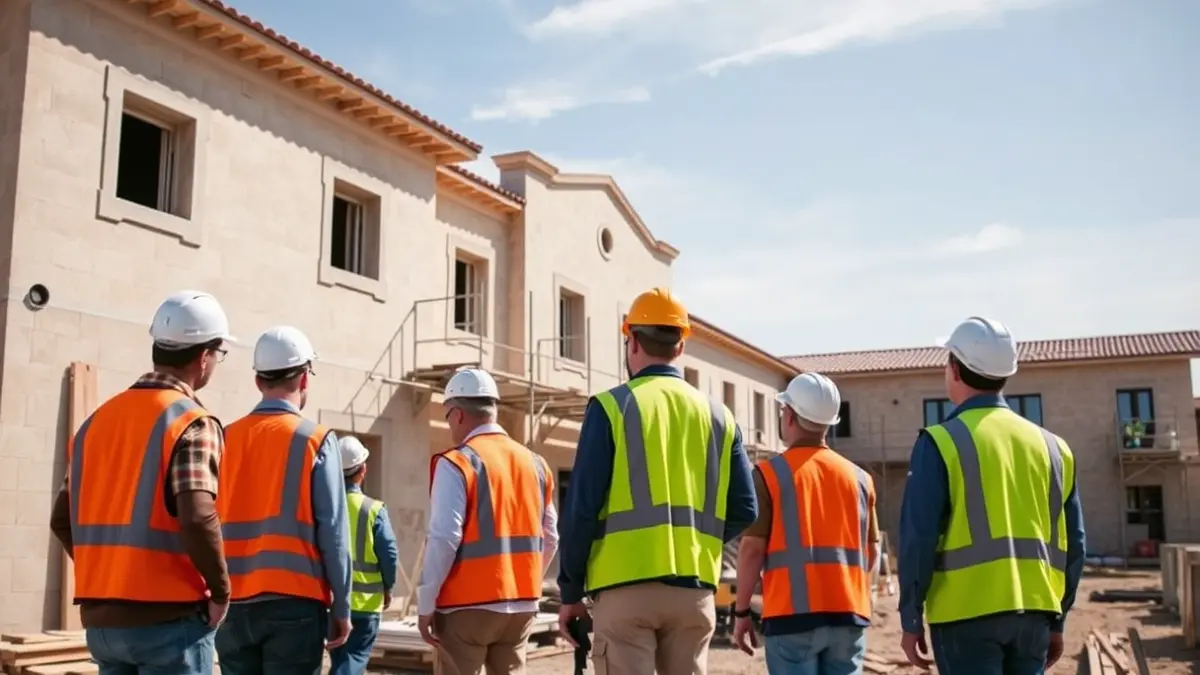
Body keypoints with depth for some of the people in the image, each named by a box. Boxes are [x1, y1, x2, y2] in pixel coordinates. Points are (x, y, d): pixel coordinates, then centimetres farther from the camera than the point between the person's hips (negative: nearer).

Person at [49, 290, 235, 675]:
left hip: (100, 617, 7)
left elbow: (63, 519, 12)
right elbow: (198, 520, -24)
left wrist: (106, 575, 15)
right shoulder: (192, 422, -12)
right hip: (169, 616, -7)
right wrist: (220, 591, -12)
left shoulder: (99, 419, 11)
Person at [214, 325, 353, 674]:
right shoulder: (315, 440, -6)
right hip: (294, 601, -4)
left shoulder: (226, 439, 5)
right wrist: (341, 607, 0)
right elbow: (333, 532, -7)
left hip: (234, 603, 4)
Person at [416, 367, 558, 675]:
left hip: (468, 605, -6)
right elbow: (549, 538, 12)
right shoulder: (535, 463, 9)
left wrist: (426, 603, -9)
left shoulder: (457, 463, -10)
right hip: (522, 605, 6)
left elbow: (444, 539, -17)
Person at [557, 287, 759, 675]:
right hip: (695, 591, 4)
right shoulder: (718, 417, 9)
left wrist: (570, 592, 2)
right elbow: (744, 511, 6)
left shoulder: (611, 407, -3)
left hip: (626, 587, -4)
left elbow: (581, 508, -6)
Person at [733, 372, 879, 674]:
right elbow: (872, 552, 12)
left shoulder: (770, 473, -5)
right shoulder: (859, 477, 9)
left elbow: (752, 548, -7)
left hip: (793, 615, -4)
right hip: (849, 615, 4)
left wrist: (742, 611, 2)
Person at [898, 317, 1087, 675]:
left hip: (967, 613, -5)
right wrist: (1057, 620, 19)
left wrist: (911, 619, -2)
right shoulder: (1051, 445, 10)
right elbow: (1072, 543, 12)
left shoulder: (941, 442, -7)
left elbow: (918, 538, -11)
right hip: (1033, 612, 5)